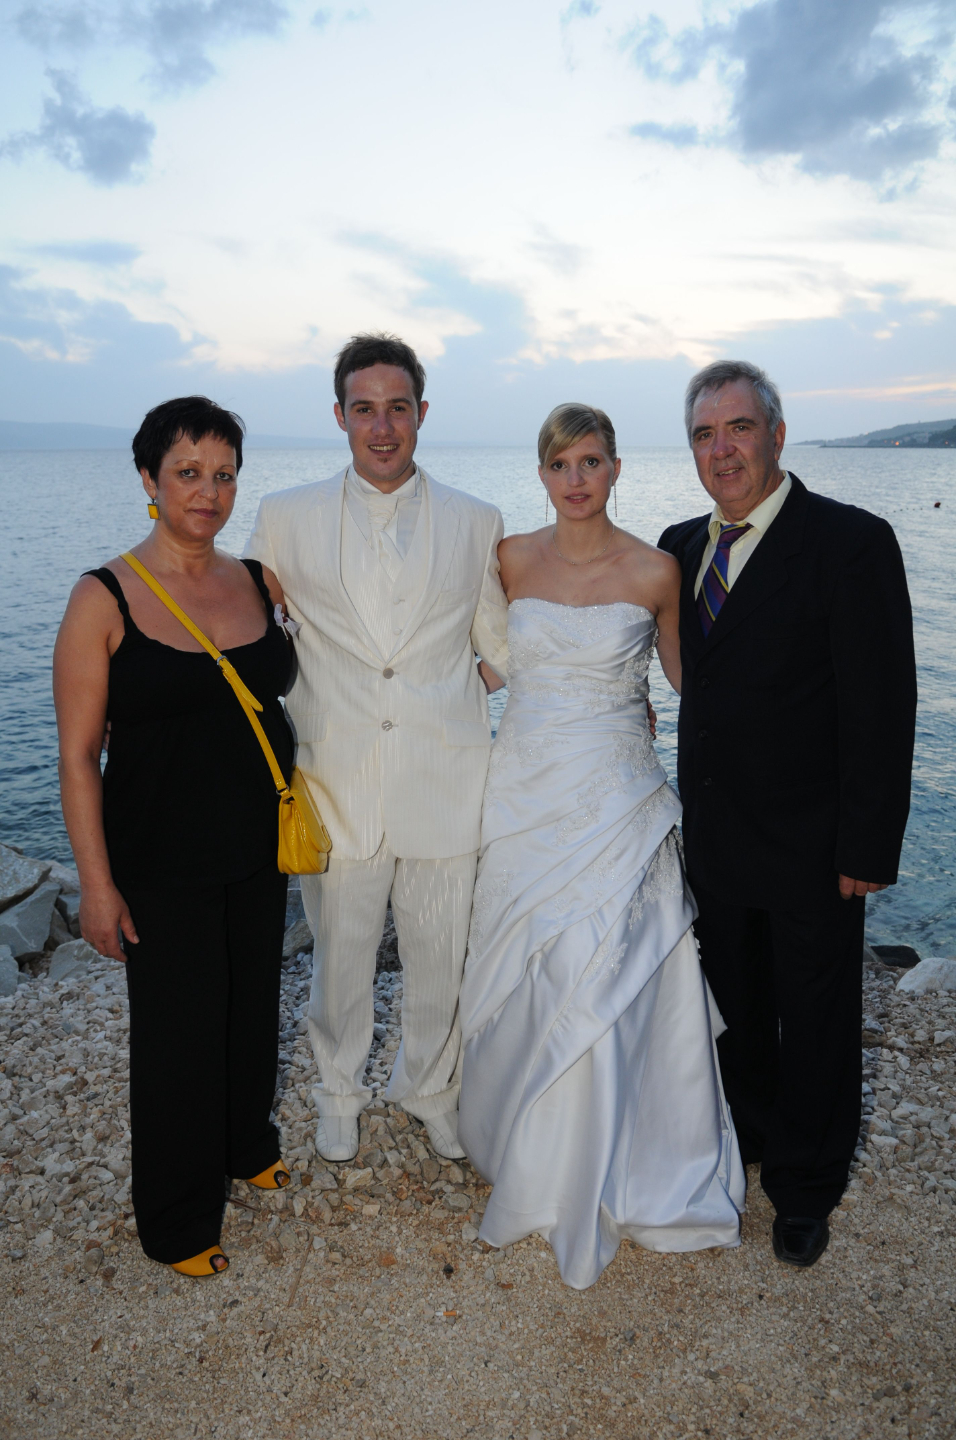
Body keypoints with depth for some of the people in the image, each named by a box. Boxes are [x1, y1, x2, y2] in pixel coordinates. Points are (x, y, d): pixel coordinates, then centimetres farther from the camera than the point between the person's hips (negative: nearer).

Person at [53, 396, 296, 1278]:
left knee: (254, 1001, 20)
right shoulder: (105, 599, -14)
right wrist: (96, 882, -13)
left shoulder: (262, 583, -1)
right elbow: (78, 753, -12)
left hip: (260, 843, 5)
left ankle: (246, 1141, 49)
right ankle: (178, 1218, 34)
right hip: (163, 859, -4)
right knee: (178, 1029, 10)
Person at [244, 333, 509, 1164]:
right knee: (340, 957, 15)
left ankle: (431, 1088, 42)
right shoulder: (285, 518, 1)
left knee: (442, 959, 15)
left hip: (444, 787, 1)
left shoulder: (476, 524, 3)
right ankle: (340, 1093, 42)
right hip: (338, 784, 0)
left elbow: (498, 645, 11)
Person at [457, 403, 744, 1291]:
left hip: (613, 801, -2)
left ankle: (594, 1179, 25)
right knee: (520, 978, 13)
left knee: (600, 989, 2)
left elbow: (687, 674, 8)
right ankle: (521, 1140, 39)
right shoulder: (511, 560, 1)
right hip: (523, 793, 3)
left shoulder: (655, 572, -5)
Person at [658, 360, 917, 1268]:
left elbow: (882, 707, -17)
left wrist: (868, 849, -17)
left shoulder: (851, 543, -16)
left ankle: (806, 1185, 37)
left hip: (810, 847, -5)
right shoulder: (682, 546, 4)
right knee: (734, 1005, 22)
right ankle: (749, 1133, 47)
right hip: (715, 835, 5)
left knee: (815, 1022, 14)